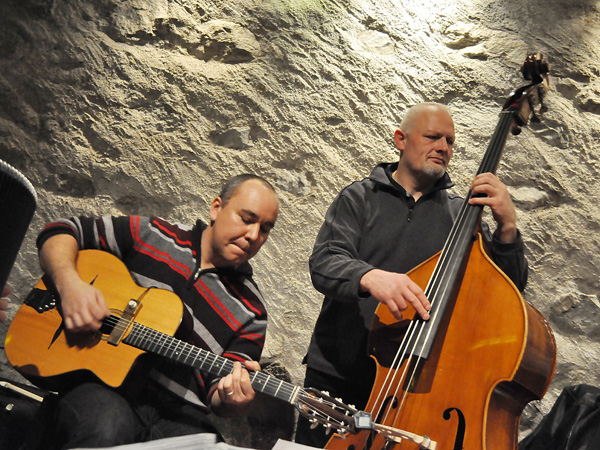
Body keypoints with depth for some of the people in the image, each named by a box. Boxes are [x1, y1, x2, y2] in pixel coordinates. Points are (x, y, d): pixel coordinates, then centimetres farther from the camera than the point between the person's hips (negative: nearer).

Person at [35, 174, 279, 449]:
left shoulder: (250, 311, 6)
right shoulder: (151, 236, 8)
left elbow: (219, 390, 2)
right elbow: (60, 231, 11)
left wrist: (231, 403, -22)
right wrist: (70, 285, -9)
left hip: (176, 412, 1)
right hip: (101, 386, 0)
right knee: (106, 427, -35)